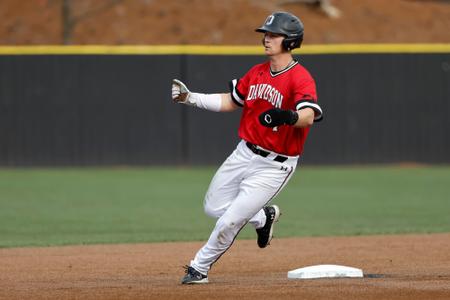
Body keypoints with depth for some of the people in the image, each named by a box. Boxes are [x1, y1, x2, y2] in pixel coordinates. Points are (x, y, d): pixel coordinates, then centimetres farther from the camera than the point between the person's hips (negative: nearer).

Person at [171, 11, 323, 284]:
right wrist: (190, 98, 8)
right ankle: (264, 217, 39)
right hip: (244, 154, 8)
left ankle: (200, 268, 12)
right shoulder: (257, 72, 5)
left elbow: (309, 116, -36)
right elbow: (230, 102, 17)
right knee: (213, 207, 16)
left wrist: (287, 116, -58)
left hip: (274, 166, -8)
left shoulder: (300, 78, -19)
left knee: (230, 220, -9)